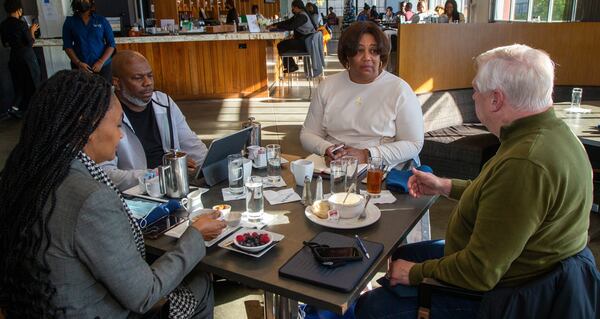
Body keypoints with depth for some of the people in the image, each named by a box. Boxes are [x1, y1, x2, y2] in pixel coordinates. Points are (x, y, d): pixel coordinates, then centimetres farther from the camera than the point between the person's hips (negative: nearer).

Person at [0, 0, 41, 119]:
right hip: (27, 57, -6)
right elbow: (30, 43, -14)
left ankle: (15, 107, 9)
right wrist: (32, 30, 0)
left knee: (19, 85, 18)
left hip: (13, 58, 6)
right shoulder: (21, 24, -18)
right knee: (32, 83, 9)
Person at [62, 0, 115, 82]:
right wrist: (78, 63, -11)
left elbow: (111, 44, 2)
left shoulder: (102, 20, 4)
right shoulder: (69, 22, 7)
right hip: (79, 67, 0)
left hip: (103, 66, 0)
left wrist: (101, 62, -10)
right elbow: (67, 46, 4)